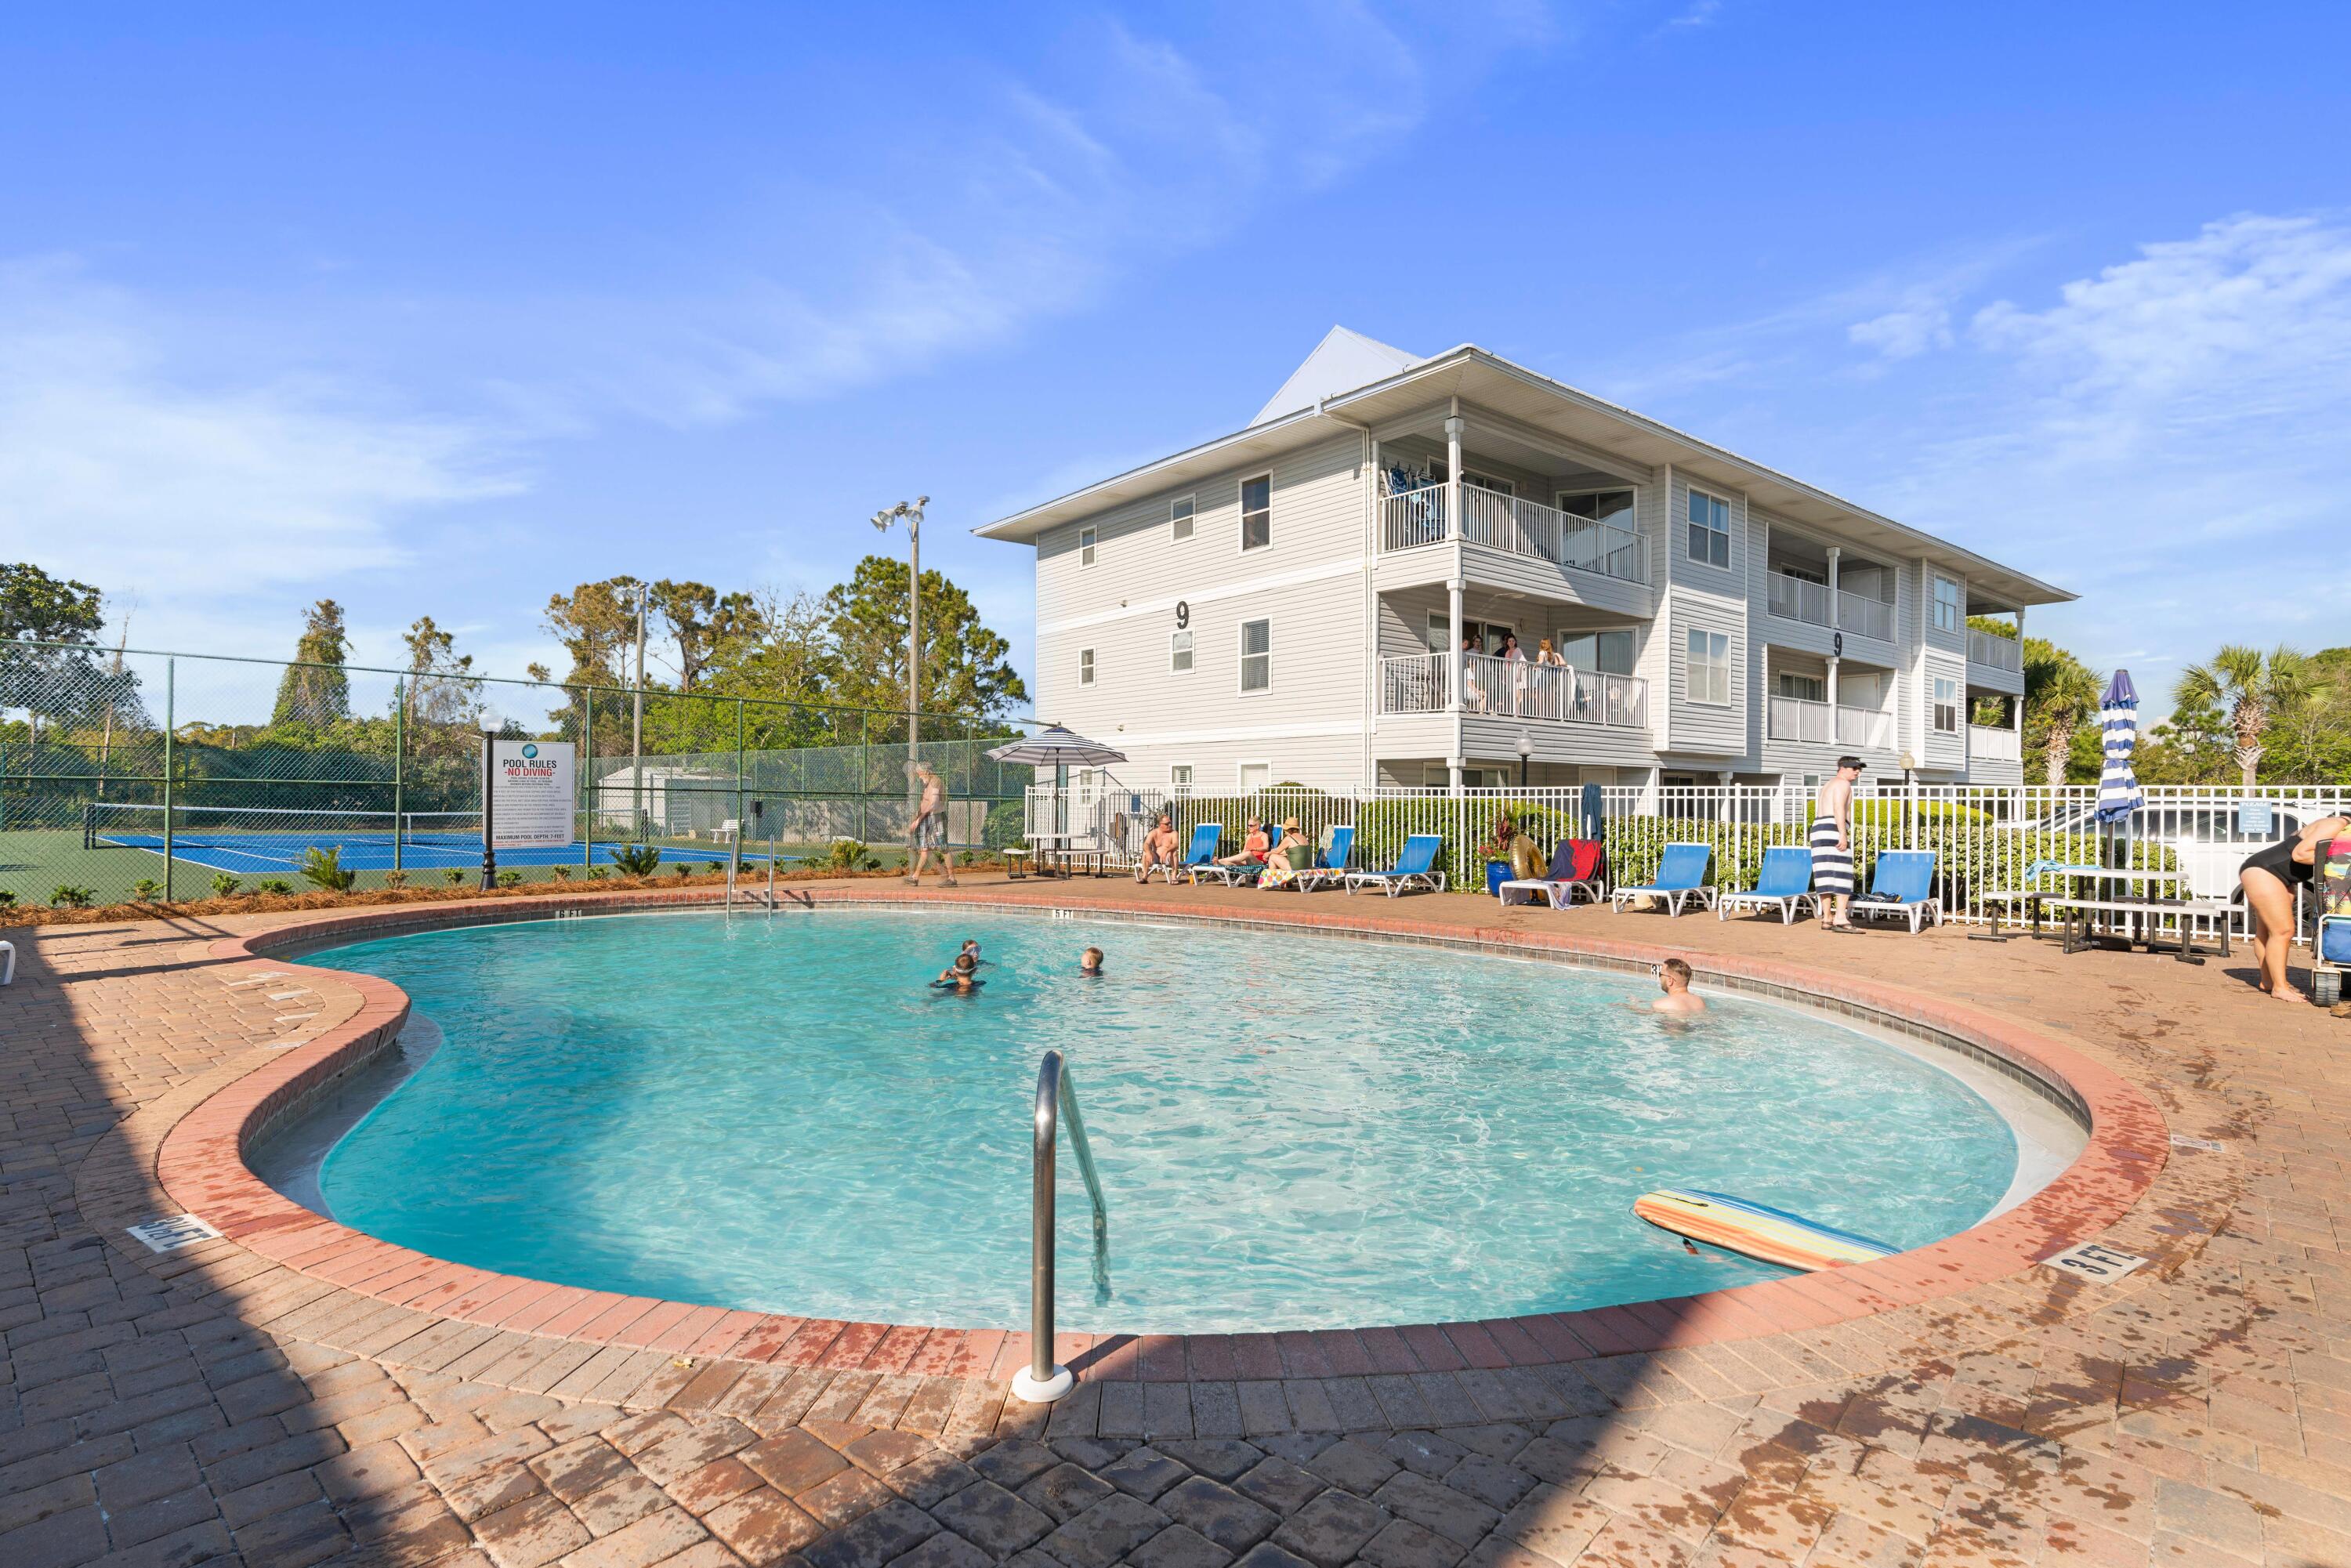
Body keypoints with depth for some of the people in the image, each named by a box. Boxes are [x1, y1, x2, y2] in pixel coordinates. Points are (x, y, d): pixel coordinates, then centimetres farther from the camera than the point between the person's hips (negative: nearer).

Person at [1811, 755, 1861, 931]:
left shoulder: (1828, 785, 26)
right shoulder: (1843, 784, -3)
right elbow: (1839, 808, -16)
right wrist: (1843, 835, -22)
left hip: (1818, 830, 9)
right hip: (1834, 829, -9)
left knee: (1827, 875, 7)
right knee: (1843, 874, -10)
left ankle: (1827, 919, 5)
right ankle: (1841, 917, -19)